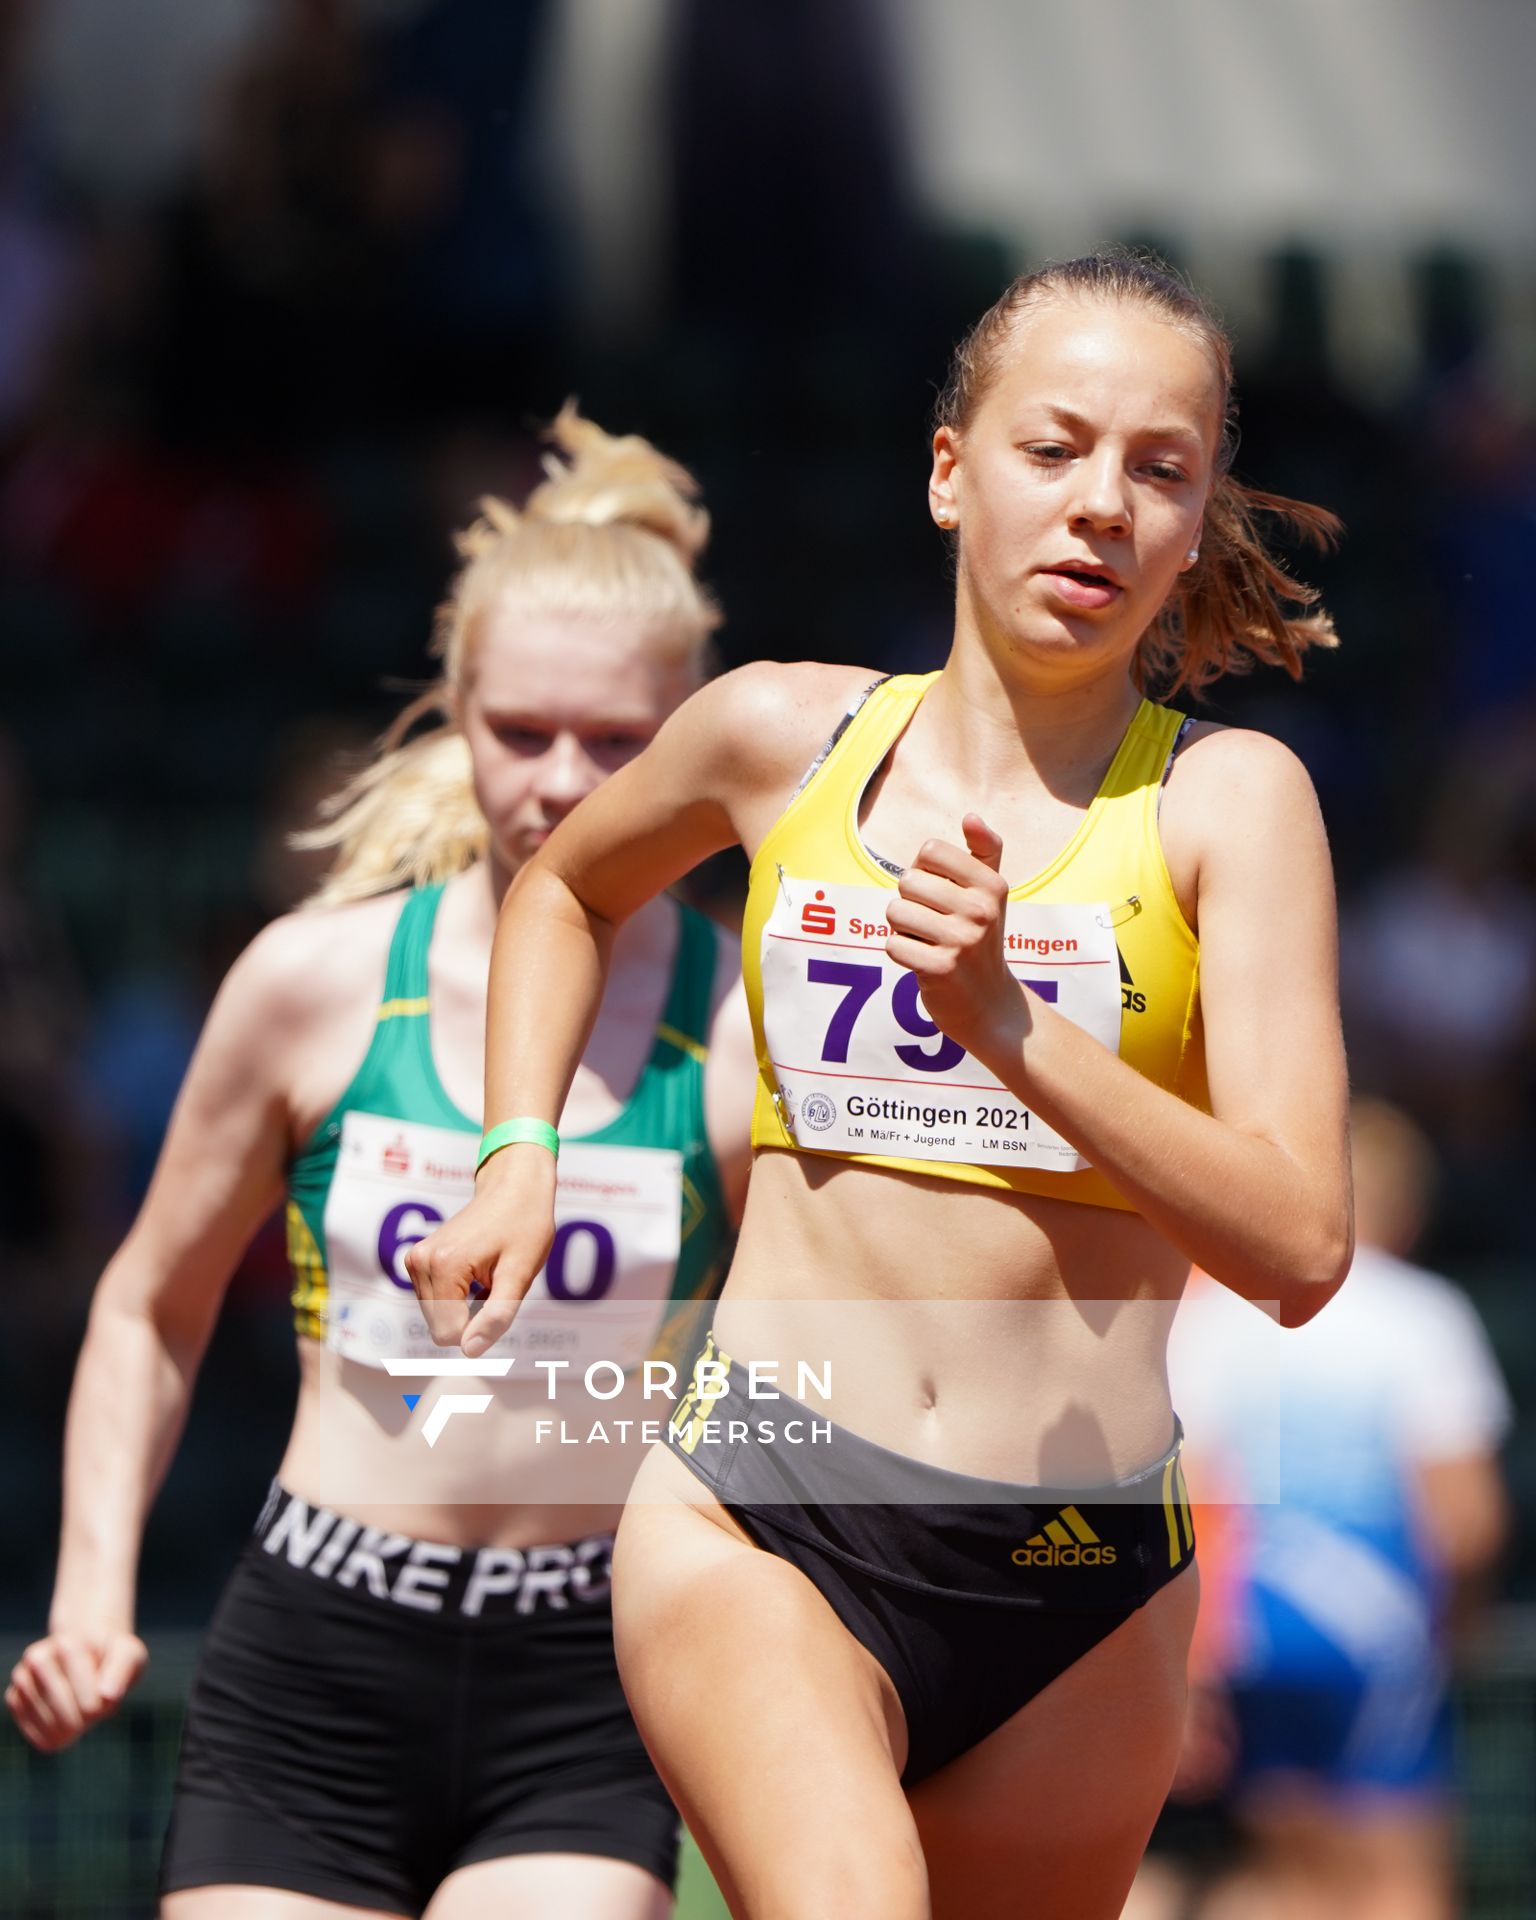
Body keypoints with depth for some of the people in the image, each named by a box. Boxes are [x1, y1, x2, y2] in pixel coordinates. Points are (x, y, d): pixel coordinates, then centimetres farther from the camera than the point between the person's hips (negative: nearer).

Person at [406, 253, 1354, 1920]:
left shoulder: (1228, 799, -2)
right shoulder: (780, 736, 7)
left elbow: (1298, 1249, -12)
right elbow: (564, 891, 31)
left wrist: (1010, 1030, -22)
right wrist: (518, 1154, 16)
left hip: (1078, 1584, 0)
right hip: (760, 1520, 0)